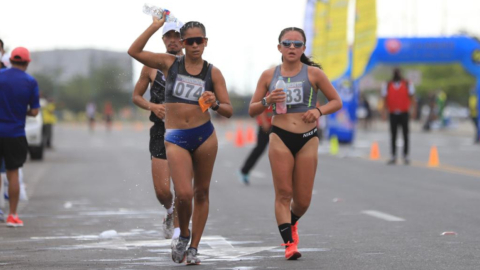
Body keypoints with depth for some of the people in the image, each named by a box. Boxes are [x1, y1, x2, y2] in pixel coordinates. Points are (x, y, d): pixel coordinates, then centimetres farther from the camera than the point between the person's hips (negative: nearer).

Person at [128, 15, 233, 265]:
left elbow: (229, 111, 4)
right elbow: (134, 51, -2)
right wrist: (155, 26, -5)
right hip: (176, 138, -1)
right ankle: (183, 234, 15)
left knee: (201, 193, 7)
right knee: (184, 193, -14)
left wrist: (215, 104, -17)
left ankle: (193, 247, 18)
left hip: (205, 135, 1)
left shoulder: (213, 73, 4)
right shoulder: (170, 63, 5)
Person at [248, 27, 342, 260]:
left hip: (307, 139, 0)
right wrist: (267, 101, -10)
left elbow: (336, 102, 8)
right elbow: (252, 110, 11)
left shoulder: (313, 73, 3)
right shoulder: (269, 75, 6)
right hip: (280, 138, 0)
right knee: (283, 193, -9)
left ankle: (291, 223, 37)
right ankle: (289, 243, -5)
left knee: (303, 199, 4)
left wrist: (319, 111, -12)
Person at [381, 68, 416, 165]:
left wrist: (413, 110, -6)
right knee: (393, 135, 2)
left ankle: (406, 156, 5)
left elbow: (411, 98, 3)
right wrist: (384, 112, 1)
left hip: (404, 113, -1)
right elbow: (385, 100, 8)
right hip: (393, 113, 1)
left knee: (405, 134, -1)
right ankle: (393, 156, 6)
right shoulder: (387, 86, 8)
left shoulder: (407, 84, 4)